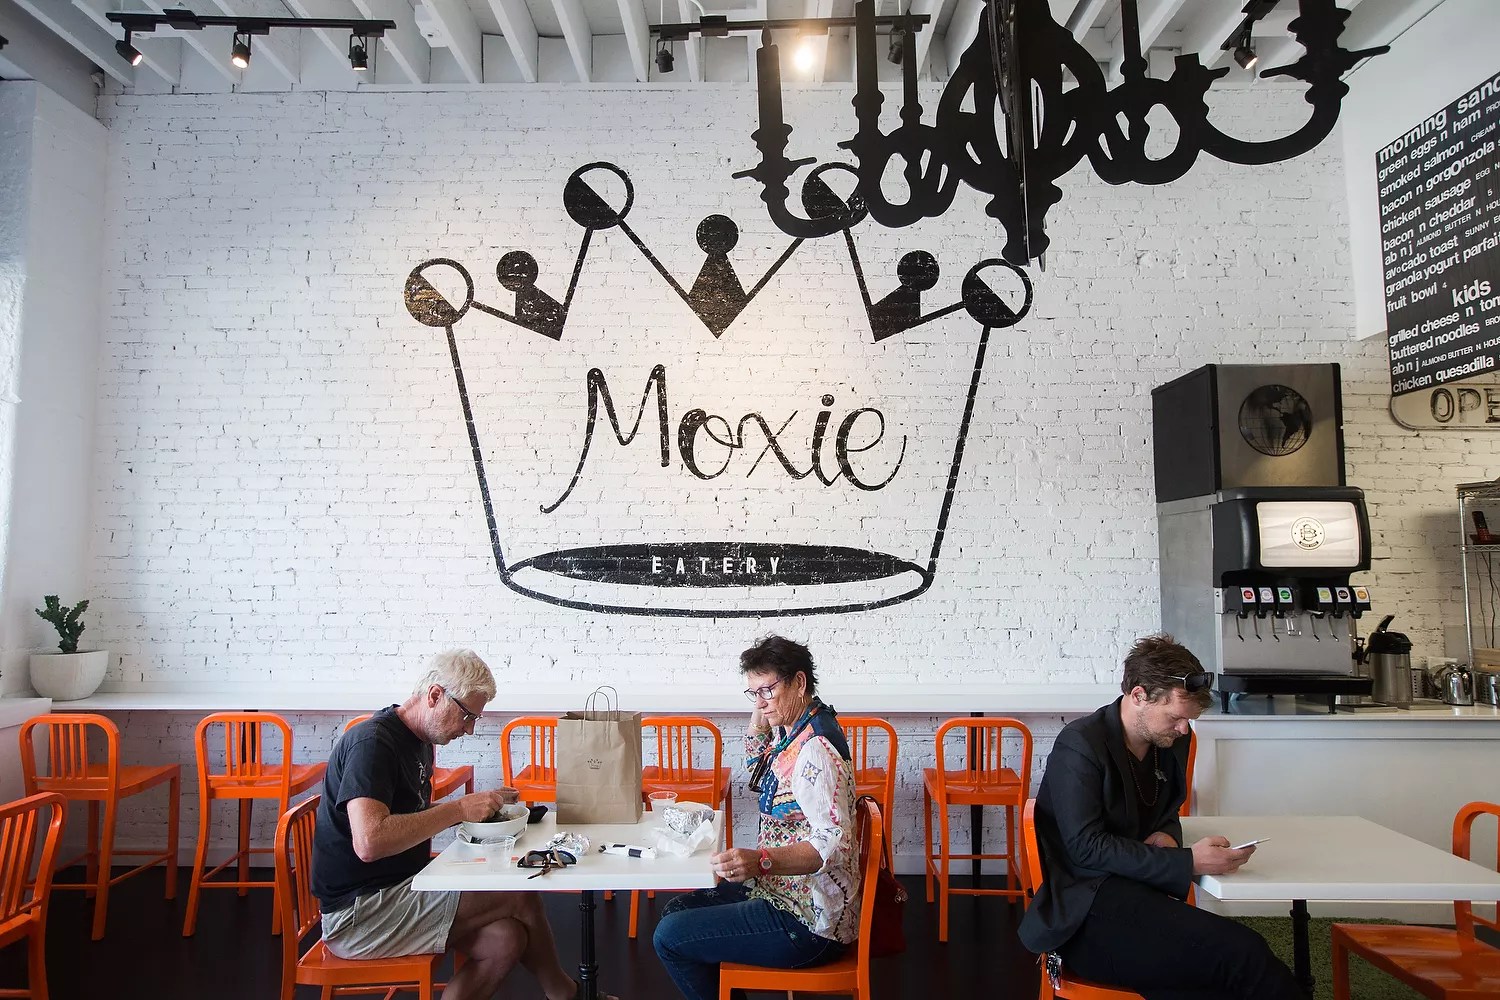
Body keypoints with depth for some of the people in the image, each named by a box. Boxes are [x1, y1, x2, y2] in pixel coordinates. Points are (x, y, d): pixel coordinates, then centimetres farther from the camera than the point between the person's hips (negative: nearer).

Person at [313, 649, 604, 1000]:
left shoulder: (420, 741, 12)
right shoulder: (372, 742, -19)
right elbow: (369, 843, -32)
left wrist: (483, 806, 3)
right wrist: (459, 808, -23)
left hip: (400, 886, 9)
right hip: (359, 915, -9)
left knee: (505, 941, -12)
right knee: (521, 896, -12)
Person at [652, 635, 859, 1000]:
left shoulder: (814, 750, -25)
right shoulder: (792, 729, 5)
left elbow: (835, 841, -33)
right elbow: (757, 762, 24)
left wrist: (760, 860, -47)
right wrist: (759, 714, 7)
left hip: (808, 924, -10)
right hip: (781, 889, 10)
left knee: (669, 936, -9)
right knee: (676, 910, 16)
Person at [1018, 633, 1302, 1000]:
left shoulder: (1172, 741, 10)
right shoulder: (1080, 744, -12)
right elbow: (1087, 846, -17)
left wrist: (1167, 835, 0)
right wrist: (1187, 862, -20)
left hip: (1138, 893, 7)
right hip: (1086, 912, -7)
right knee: (1244, 953, -26)